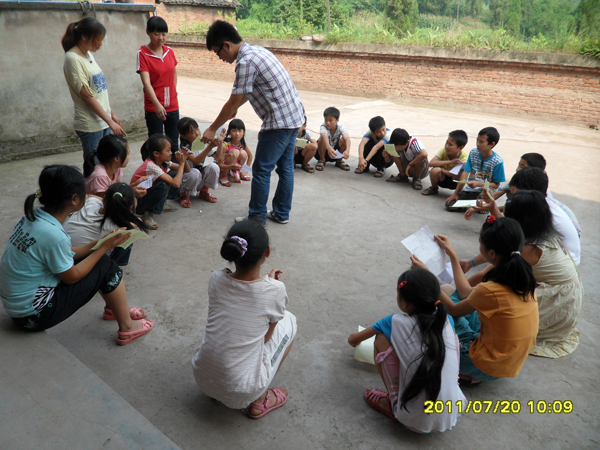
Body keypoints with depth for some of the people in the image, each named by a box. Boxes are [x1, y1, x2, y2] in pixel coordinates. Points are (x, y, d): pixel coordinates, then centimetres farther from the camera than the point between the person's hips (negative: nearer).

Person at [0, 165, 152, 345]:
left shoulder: (34, 216, -3)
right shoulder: (52, 234, -29)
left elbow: (66, 254, 6)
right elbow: (72, 277, -14)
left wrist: (99, 242, 0)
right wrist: (105, 247, -9)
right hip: (32, 315, -8)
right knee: (107, 268, -6)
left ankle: (114, 308, 29)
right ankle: (127, 329, 7)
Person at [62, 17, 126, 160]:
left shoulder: (89, 54, 13)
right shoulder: (72, 58, -12)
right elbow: (86, 95, -17)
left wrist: (112, 113, 15)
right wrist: (110, 121, -17)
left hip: (104, 121, 8)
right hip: (90, 125, -8)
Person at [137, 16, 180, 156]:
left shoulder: (169, 51, 7)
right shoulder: (142, 54, -9)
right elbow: (146, 82, -19)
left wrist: (173, 94, 11)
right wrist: (157, 104, -31)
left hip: (172, 106, 5)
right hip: (153, 108, -4)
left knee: (174, 144, 12)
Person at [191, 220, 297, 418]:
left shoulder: (216, 279, -10)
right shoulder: (275, 290, -19)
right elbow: (266, 336, -2)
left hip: (202, 379, 4)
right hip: (242, 393, -4)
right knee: (288, 320, 13)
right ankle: (259, 401, 16)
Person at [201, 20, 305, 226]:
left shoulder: (246, 62, -17)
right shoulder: (257, 50, 12)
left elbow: (233, 103, -12)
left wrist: (212, 129, -2)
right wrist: (234, 108, 34)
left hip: (279, 121, -10)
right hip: (295, 116, 10)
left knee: (261, 170, 1)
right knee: (285, 166, 15)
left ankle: (257, 217, 12)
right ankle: (281, 213, 25)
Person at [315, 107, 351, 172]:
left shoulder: (340, 127, -17)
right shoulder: (323, 127, -24)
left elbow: (347, 138, -36)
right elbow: (325, 136, -48)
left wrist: (347, 150, -57)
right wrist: (329, 148, -69)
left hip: (335, 152, 2)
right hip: (324, 151, -2)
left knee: (344, 140, -26)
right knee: (322, 138, -32)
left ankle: (339, 161, -2)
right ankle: (321, 160, -8)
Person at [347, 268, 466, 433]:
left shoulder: (395, 322, -9)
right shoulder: (446, 320, 0)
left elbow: (353, 340, 8)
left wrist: (357, 340, 32)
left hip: (415, 421, -4)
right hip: (453, 414, 4)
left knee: (381, 339, 3)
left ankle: (392, 405, 14)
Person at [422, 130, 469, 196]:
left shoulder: (464, 156, -23)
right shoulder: (444, 151, -18)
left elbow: (459, 176, -33)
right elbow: (431, 163, -34)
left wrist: (443, 170, -24)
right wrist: (450, 162, -40)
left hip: (455, 182, -2)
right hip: (443, 178, 2)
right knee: (435, 170, -31)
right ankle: (434, 188, 0)